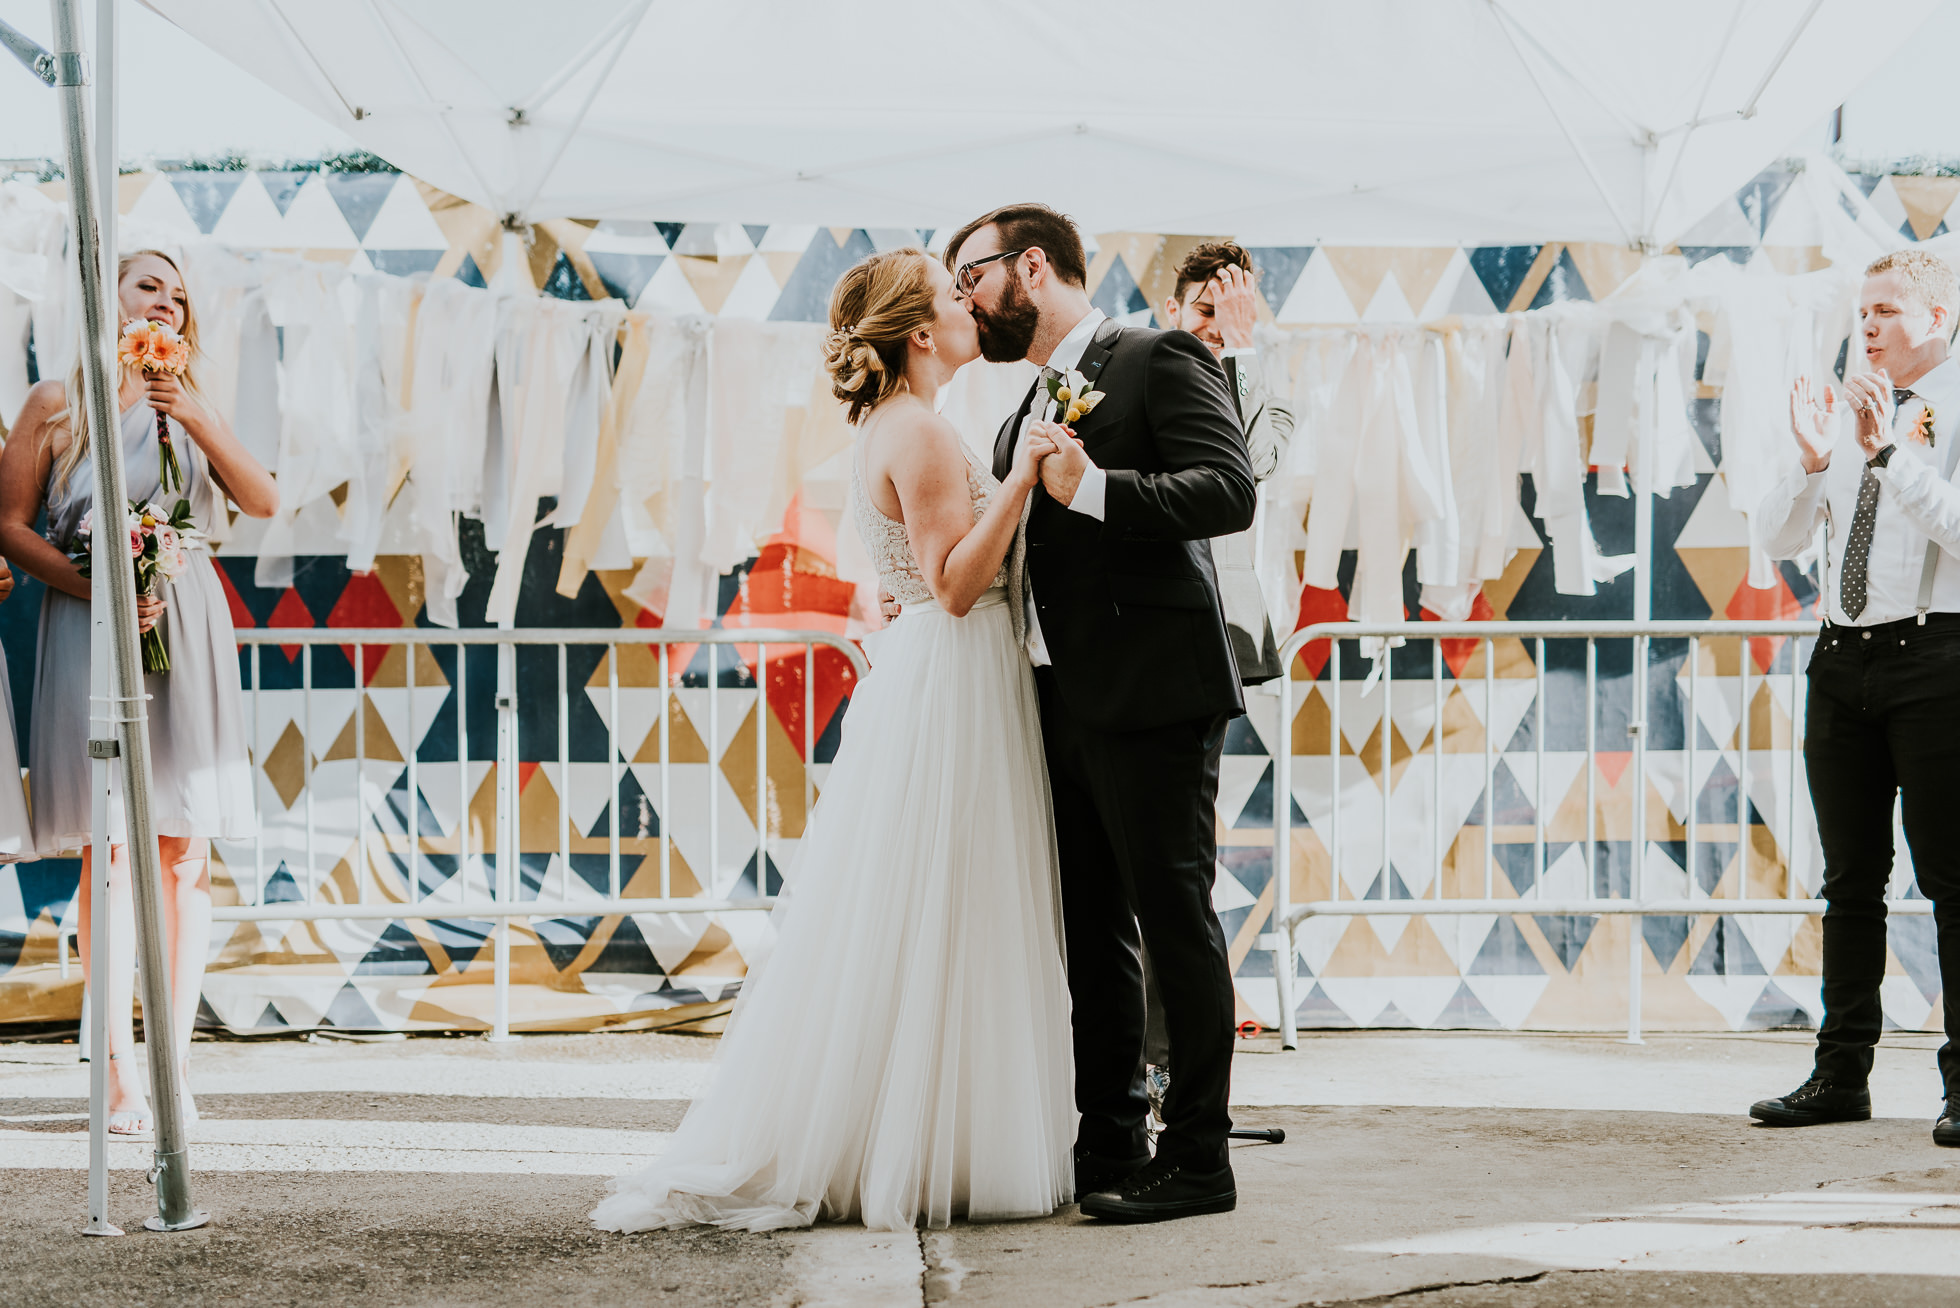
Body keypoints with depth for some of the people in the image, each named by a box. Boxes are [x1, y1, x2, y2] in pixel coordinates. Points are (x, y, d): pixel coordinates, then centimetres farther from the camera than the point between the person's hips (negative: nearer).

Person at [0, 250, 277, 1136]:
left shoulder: (188, 408, 15)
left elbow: (263, 503, 2)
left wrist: (199, 420, -12)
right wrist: (95, 588, -12)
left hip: (186, 631, 3)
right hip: (90, 631, -3)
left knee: (183, 853, -1)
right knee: (110, 848, -9)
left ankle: (175, 1070, 3)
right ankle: (119, 1077, -9)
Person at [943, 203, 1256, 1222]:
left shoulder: (1159, 361, -4)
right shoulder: (1025, 416, 21)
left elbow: (1229, 490, -17)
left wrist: (1094, 488, -23)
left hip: (1150, 693, -9)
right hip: (1062, 705, 9)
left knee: (1174, 919, -4)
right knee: (1092, 933, 11)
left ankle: (1196, 1158, 0)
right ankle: (1108, 1148, 18)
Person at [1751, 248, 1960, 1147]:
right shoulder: (1847, 415, 16)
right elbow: (1777, 540, 12)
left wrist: (1888, 452, -23)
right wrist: (1811, 460, -5)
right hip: (1844, 658, 7)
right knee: (1850, 878, 10)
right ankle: (1841, 1075, 16)